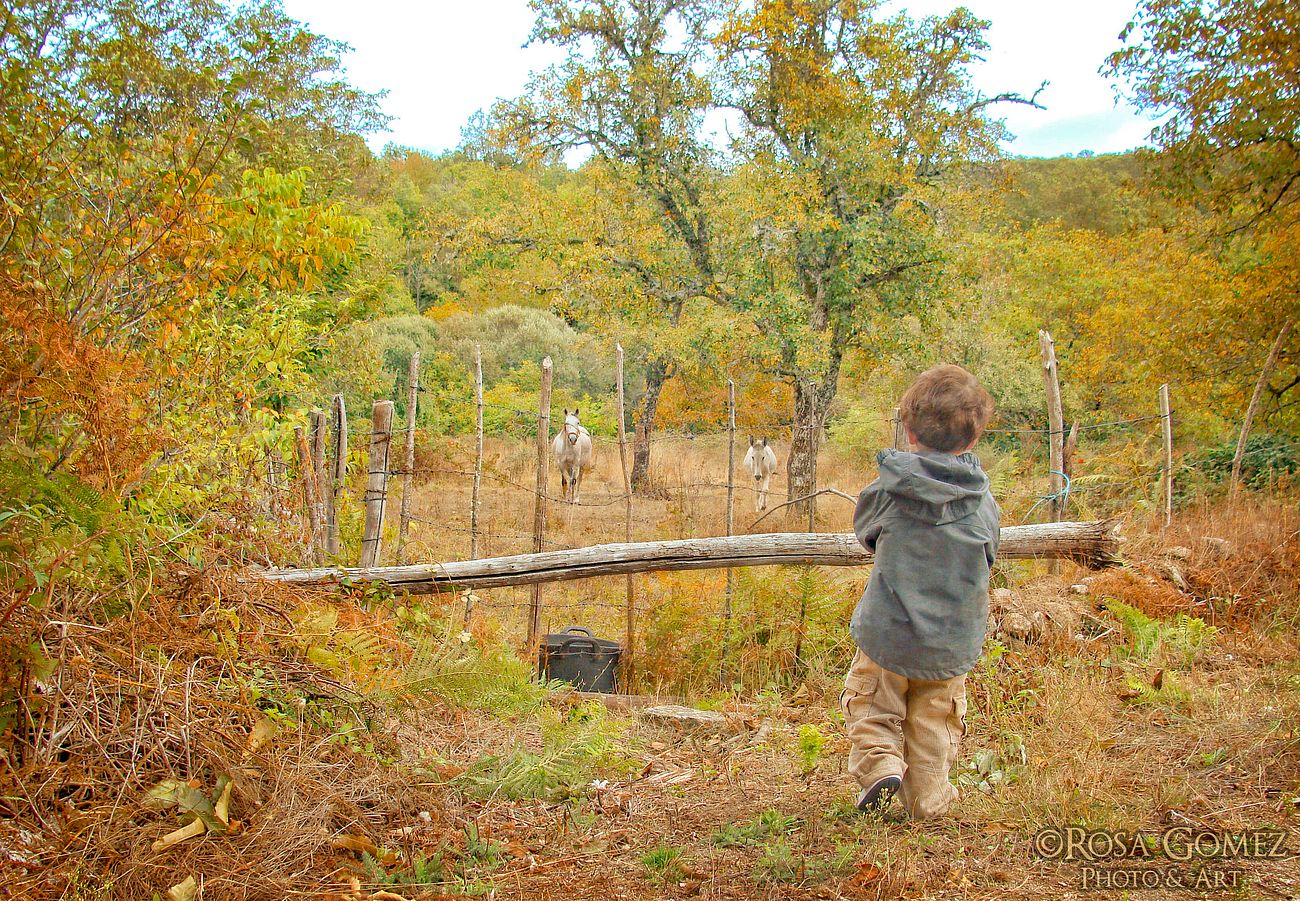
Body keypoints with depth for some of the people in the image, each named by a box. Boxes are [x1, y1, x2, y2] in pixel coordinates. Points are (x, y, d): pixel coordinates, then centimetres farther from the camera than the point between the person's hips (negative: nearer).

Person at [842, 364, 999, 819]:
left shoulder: (887, 489, -15)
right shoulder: (984, 504, -7)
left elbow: (864, 530, 5)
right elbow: (988, 558, 9)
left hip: (888, 633, -2)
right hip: (954, 645, 3)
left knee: (869, 707, 18)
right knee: (934, 726, 20)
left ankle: (880, 765, -2)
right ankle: (927, 802, 25)